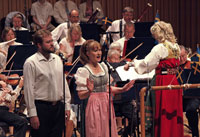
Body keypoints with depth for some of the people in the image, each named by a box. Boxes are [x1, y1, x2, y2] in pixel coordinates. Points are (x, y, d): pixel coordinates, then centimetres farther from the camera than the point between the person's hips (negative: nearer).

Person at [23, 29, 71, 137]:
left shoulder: (57, 59, 11)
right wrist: (32, 114, -14)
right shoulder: (31, 63, -9)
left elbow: (64, 83, 15)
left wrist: (67, 106, 10)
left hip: (58, 107, 6)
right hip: (41, 107, -6)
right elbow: (29, 90, -11)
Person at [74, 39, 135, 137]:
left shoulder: (103, 66, 11)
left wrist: (122, 89, 9)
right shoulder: (84, 71, -8)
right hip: (94, 106, -6)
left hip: (107, 104, 6)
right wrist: (89, 91, -29)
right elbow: (81, 95, -10)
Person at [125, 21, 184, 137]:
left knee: (162, 115, -2)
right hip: (174, 81, 8)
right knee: (174, 113, 13)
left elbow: (145, 63, -17)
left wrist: (131, 63, -3)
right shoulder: (176, 47, 9)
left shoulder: (160, 48, -15)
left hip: (163, 82, -8)